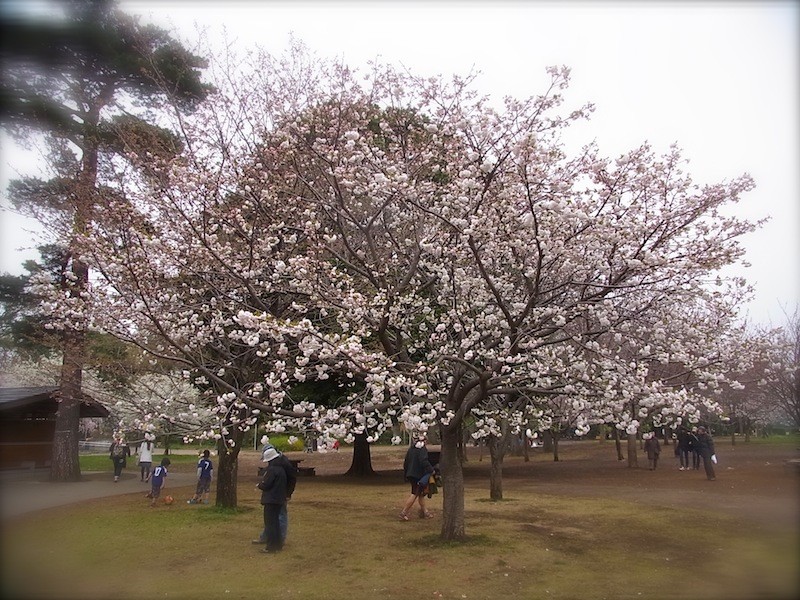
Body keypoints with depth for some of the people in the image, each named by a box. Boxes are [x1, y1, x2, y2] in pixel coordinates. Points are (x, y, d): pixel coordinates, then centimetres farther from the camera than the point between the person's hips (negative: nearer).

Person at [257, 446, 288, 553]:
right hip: (279, 499, 9)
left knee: (270, 522, -3)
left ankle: (271, 546, -1)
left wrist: (259, 485, 2)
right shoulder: (281, 469, 12)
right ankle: (278, 545, 23)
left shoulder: (272, 469, -17)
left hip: (271, 500, -9)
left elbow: (265, 484, -19)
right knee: (275, 521, 17)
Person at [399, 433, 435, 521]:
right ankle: (403, 513, -4)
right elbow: (424, 462, -24)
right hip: (418, 475, -8)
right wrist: (431, 470, -13)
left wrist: (406, 474, 24)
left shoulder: (411, 448, 12)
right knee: (415, 494, -3)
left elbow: (405, 462, 17)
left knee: (421, 493, 19)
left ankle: (424, 511, 26)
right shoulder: (423, 449, -12)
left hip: (411, 475, 8)